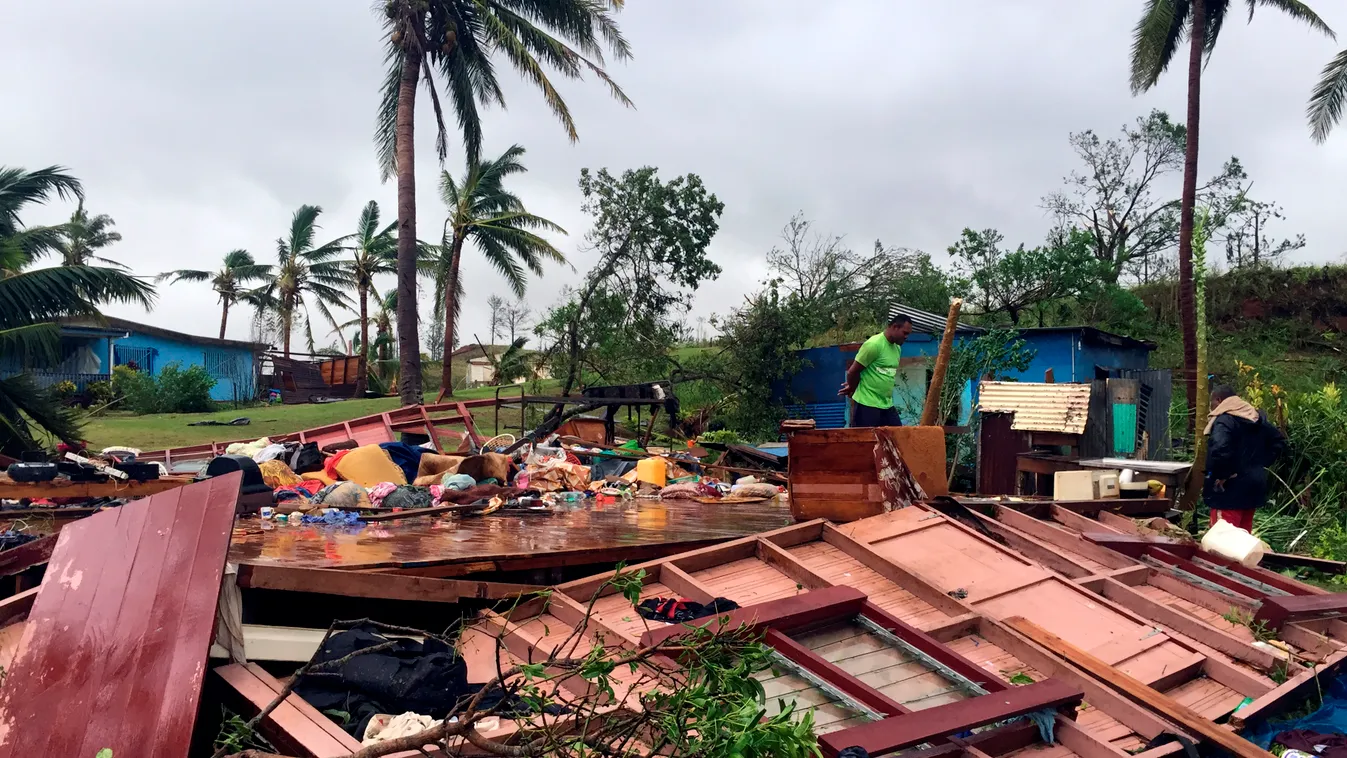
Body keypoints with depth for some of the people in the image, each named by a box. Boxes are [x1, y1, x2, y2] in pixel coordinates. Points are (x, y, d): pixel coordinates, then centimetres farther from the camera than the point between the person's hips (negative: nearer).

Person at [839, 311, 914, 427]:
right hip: (867, 404, -8)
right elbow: (853, 372, -12)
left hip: (887, 405, 8)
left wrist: (853, 387, 17)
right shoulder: (874, 344, -16)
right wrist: (853, 389, 7)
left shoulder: (897, 348, 11)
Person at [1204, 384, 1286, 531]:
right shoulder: (1257, 418, 13)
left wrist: (1220, 476, -20)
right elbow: (1279, 441, 24)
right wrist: (1261, 463, 17)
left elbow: (1220, 450, -34)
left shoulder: (1224, 420, -17)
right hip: (1253, 486, 9)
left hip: (1230, 490, -9)